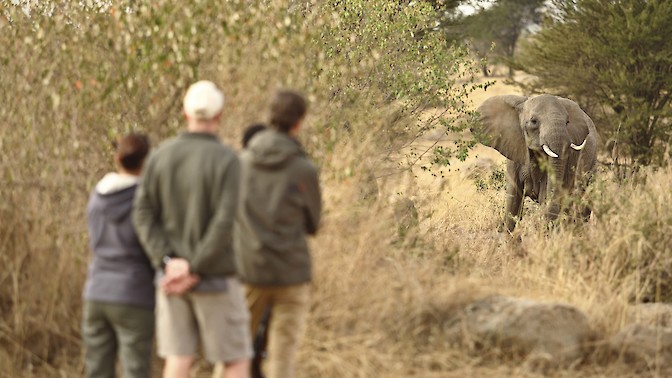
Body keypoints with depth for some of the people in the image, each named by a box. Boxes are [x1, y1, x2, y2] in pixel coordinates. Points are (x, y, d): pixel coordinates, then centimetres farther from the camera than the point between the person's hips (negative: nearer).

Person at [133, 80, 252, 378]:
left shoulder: (160, 156, 2)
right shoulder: (226, 160, -15)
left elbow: (144, 216, -3)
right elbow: (226, 222, -23)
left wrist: (168, 263, -10)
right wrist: (195, 271, -17)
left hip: (173, 276, 5)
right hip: (215, 279, -5)